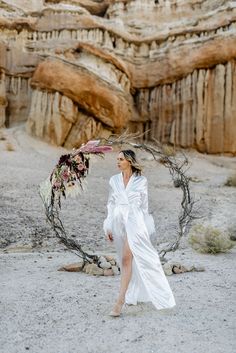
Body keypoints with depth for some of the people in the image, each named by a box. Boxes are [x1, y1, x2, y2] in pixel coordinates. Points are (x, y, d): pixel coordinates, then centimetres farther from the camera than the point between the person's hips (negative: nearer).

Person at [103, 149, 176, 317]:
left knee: (127, 259, -15)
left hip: (134, 221, -4)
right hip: (119, 222, 4)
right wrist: (109, 227, 5)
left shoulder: (141, 180, -2)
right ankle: (134, 294, 32)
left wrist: (146, 229, 5)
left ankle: (120, 301, -13)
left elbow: (144, 205, 4)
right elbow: (111, 204, 10)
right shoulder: (114, 180, 7)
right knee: (128, 259, 14)